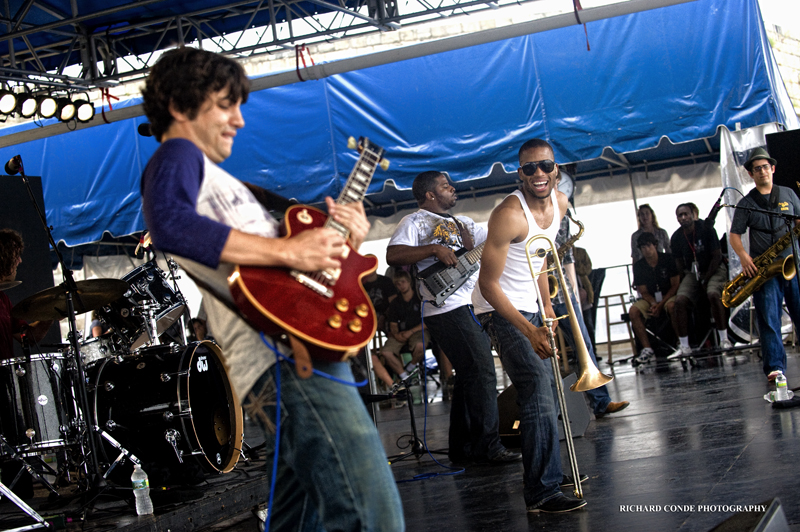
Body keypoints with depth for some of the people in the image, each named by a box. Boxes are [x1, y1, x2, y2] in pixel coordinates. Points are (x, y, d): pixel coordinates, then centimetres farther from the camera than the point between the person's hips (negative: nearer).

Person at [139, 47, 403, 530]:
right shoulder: (177, 156, 2)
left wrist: (336, 243, 14)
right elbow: (170, 226, -23)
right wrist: (286, 250, -21)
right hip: (283, 358, -11)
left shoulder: (217, 176, 32)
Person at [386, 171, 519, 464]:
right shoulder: (415, 221, 0)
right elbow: (393, 255, -15)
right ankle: (487, 445, -9)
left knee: (470, 375, 10)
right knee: (481, 372, -13)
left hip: (473, 306, 9)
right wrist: (434, 249, -21)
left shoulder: (462, 222, 24)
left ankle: (463, 447, 17)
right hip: (447, 307, -9)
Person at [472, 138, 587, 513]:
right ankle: (542, 492, -18)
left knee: (545, 390, 16)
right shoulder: (509, 215, -26)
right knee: (538, 388, -19)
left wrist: (546, 304, 12)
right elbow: (488, 284, -25)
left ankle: (545, 470, 32)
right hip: (500, 309, -9)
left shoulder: (559, 203, 0)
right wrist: (529, 331, -30)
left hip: (530, 306, 9)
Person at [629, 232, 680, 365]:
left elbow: (675, 285, -8)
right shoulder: (638, 266, 0)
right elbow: (644, 292, 0)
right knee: (633, 311, -26)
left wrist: (660, 304, -20)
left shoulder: (668, 259, -6)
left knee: (672, 306, -39)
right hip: (650, 298, 3)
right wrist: (653, 304, -23)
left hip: (669, 296, -3)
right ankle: (647, 350, -29)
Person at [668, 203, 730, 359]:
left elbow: (717, 256, -10)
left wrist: (705, 280, -12)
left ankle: (724, 339, -23)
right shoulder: (676, 238, -2)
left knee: (713, 293, -34)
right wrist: (685, 280, -5)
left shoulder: (706, 229, -13)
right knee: (680, 300, -20)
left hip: (714, 270, -4)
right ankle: (684, 347, -14)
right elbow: (679, 263, 9)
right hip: (693, 273, 4)